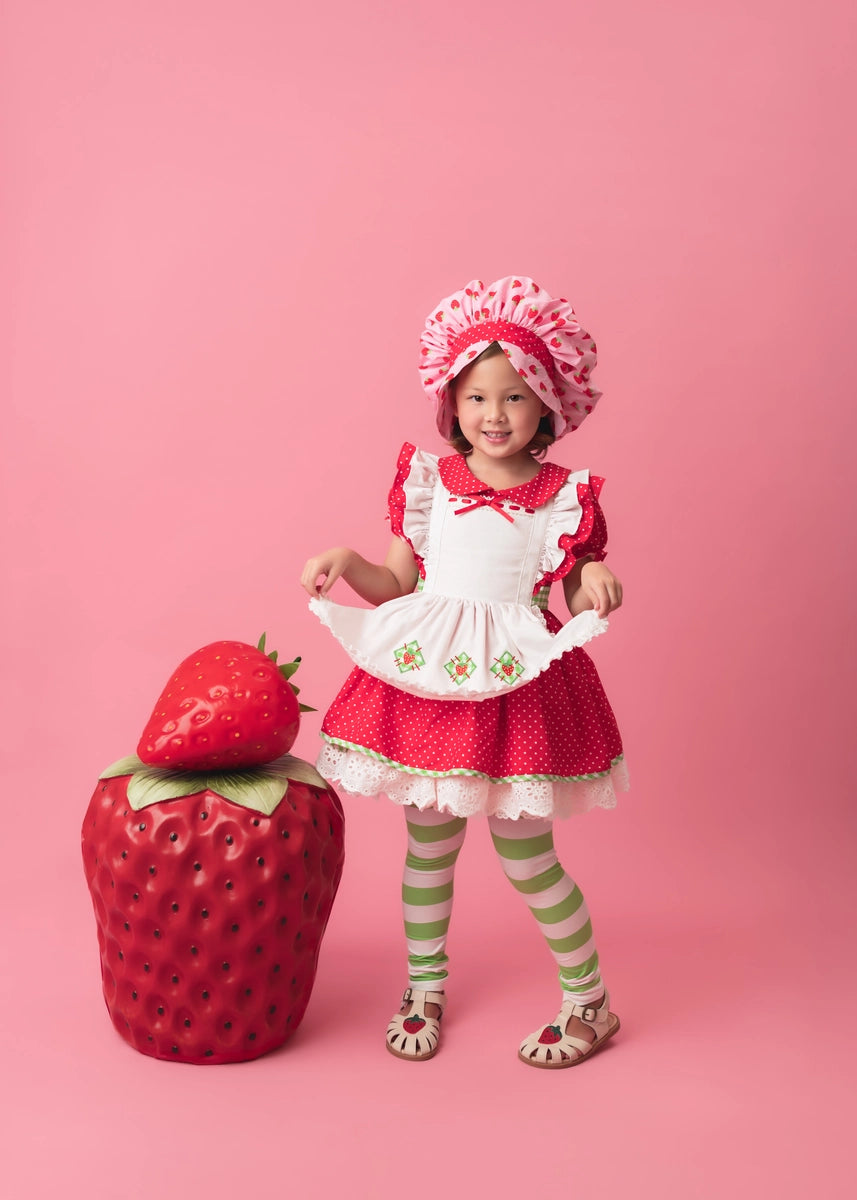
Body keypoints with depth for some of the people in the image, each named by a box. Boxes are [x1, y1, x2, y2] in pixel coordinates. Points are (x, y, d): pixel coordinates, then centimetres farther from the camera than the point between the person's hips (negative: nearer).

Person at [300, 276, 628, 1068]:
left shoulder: (565, 498, -3)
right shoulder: (426, 481, 2)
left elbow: (577, 604, 2)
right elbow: (399, 585, 8)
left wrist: (597, 582, -20)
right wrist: (347, 562, -10)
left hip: (520, 685, -2)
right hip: (425, 678, 3)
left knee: (526, 855, 3)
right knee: (430, 843, 13)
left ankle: (590, 1002, 24)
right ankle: (425, 989, 35)